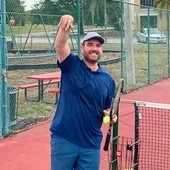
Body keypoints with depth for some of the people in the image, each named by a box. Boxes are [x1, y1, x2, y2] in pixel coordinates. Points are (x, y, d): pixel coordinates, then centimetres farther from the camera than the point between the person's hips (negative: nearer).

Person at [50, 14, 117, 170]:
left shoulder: (108, 79, 8)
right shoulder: (72, 66, -1)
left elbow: (110, 109, 17)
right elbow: (60, 45, -20)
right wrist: (66, 27, -39)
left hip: (91, 143, 3)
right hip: (63, 139, -3)